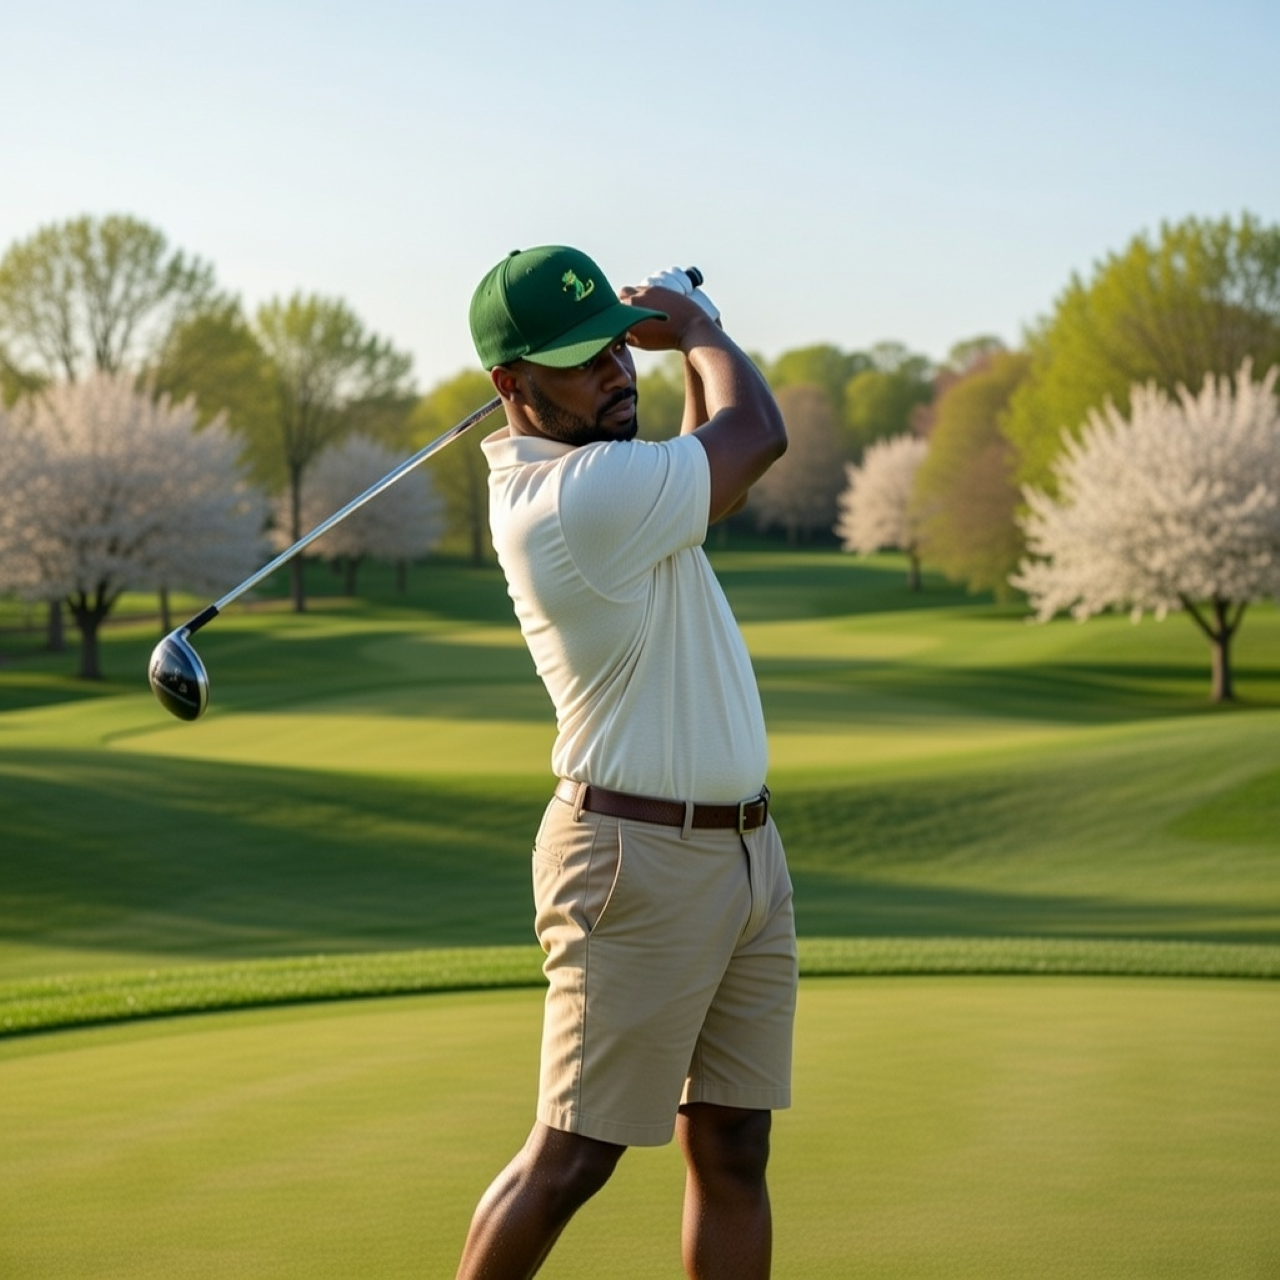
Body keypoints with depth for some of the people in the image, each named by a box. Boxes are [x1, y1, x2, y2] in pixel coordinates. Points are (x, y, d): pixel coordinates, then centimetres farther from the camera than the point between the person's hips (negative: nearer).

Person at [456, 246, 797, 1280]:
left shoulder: (567, 477, 10)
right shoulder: (583, 496, -20)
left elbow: (716, 458, 27)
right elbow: (758, 436, -10)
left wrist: (681, 325, 15)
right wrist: (695, 327, 8)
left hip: (744, 846, 9)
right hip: (640, 861, -9)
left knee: (732, 1151, 8)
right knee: (573, 1157, -2)